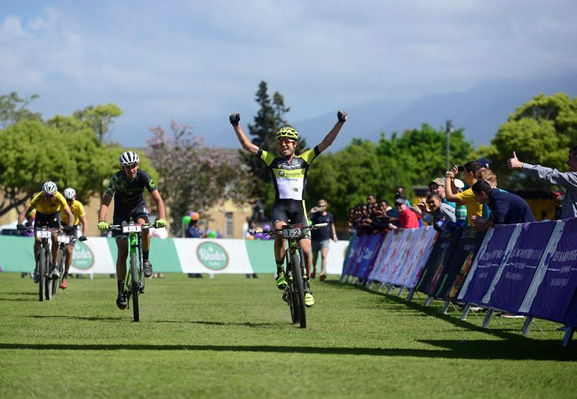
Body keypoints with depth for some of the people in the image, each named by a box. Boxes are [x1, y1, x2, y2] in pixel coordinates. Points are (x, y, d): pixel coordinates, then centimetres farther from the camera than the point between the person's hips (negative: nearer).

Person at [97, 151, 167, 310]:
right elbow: (105, 202, -28)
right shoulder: (117, 179, -25)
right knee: (122, 252, -8)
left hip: (138, 207, 0)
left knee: (142, 225, -36)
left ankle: (146, 260, -14)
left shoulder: (143, 177, -23)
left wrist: (162, 218, -42)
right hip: (121, 212, 0)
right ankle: (121, 292, -4)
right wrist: (101, 221, -44)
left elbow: (158, 199, -26)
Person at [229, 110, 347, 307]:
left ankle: (306, 286, 12)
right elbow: (247, 145, 8)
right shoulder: (273, 161, 11)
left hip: (299, 208, 1)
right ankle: (280, 271, -13)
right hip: (280, 206, -1)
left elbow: (326, 142, 5)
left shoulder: (304, 160, 10)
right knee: (280, 232, -32)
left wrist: (340, 123, -5)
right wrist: (236, 125, -2)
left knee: (305, 249, -7)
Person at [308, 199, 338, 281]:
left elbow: (332, 225, 19)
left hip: (325, 239, 0)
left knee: (324, 256, -18)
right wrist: (311, 212, -37)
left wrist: (334, 235, 19)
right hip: (315, 239, 0)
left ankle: (322, 273, -26)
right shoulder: (314, 215, -5)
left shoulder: (329, 216, 3)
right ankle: (314, 270, 39)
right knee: (315, 257, 15)